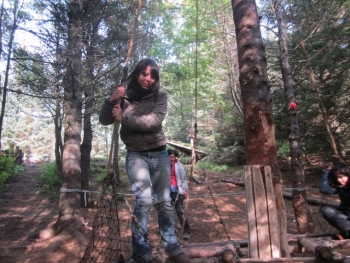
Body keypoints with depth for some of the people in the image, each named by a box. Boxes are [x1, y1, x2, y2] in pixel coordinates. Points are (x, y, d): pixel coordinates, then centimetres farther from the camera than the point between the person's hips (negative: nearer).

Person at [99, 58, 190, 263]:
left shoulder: (160, 95, 0)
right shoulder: (125, 96, 2)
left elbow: (154, 120, -16)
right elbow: (104, 120, 0)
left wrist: (124, 119, -14)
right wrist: (111, 100, -17)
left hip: (159, 154, 2)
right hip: (135, 155, -1)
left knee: (165, 201, 5)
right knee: (144, 200, -17)